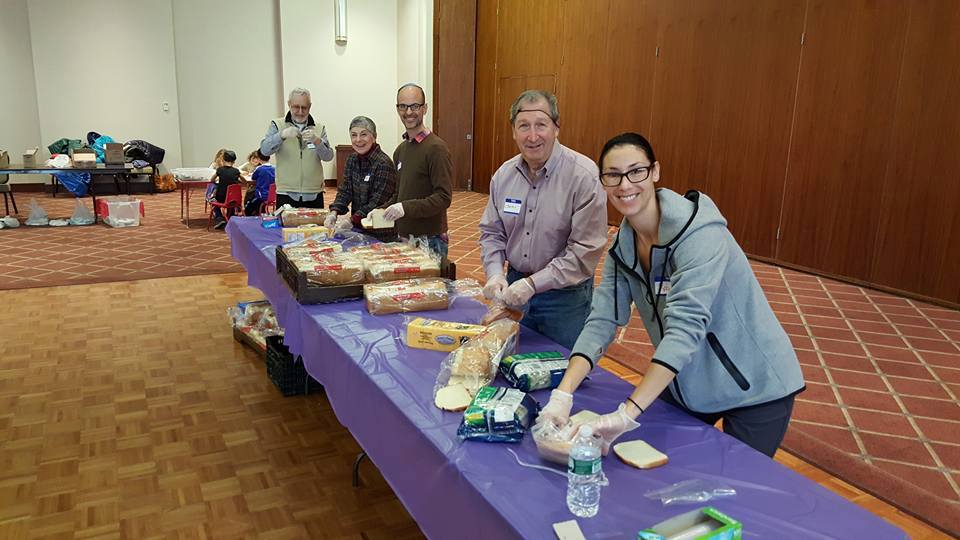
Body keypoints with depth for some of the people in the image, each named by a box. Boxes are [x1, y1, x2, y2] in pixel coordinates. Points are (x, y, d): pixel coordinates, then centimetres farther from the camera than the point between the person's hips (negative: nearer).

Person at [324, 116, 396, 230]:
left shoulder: (384, 164, -16)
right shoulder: (352, 160, 7)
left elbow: (377, 203, -18)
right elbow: (345, 190, 6)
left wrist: (352, 220, -24)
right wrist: (334, 212, -11)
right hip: (356, 225, 6)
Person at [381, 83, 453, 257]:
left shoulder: (436, 148, -13)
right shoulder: (401, 149, 13)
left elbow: (444, 197, -19)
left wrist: (406, 207, -26)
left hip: (429, 241, -7)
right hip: (403, 237, 7)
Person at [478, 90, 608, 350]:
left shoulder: (584, 176, -19)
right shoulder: (504, 174, -1)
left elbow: (586, 251, -21)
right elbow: (491, 232, 8)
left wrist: (533, 284, -24)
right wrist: (495, 273, -10)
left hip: (566, 294, -5)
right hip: (514, 286, 5)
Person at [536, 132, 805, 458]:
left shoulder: (700, 232, -28)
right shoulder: (623, 245, -6)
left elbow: (686, 325, -38)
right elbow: (602, 320, -13)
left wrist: (627, 413, -44)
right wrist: (562, 396, -27)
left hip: (752, 387, -6)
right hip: (682, 384, 6)